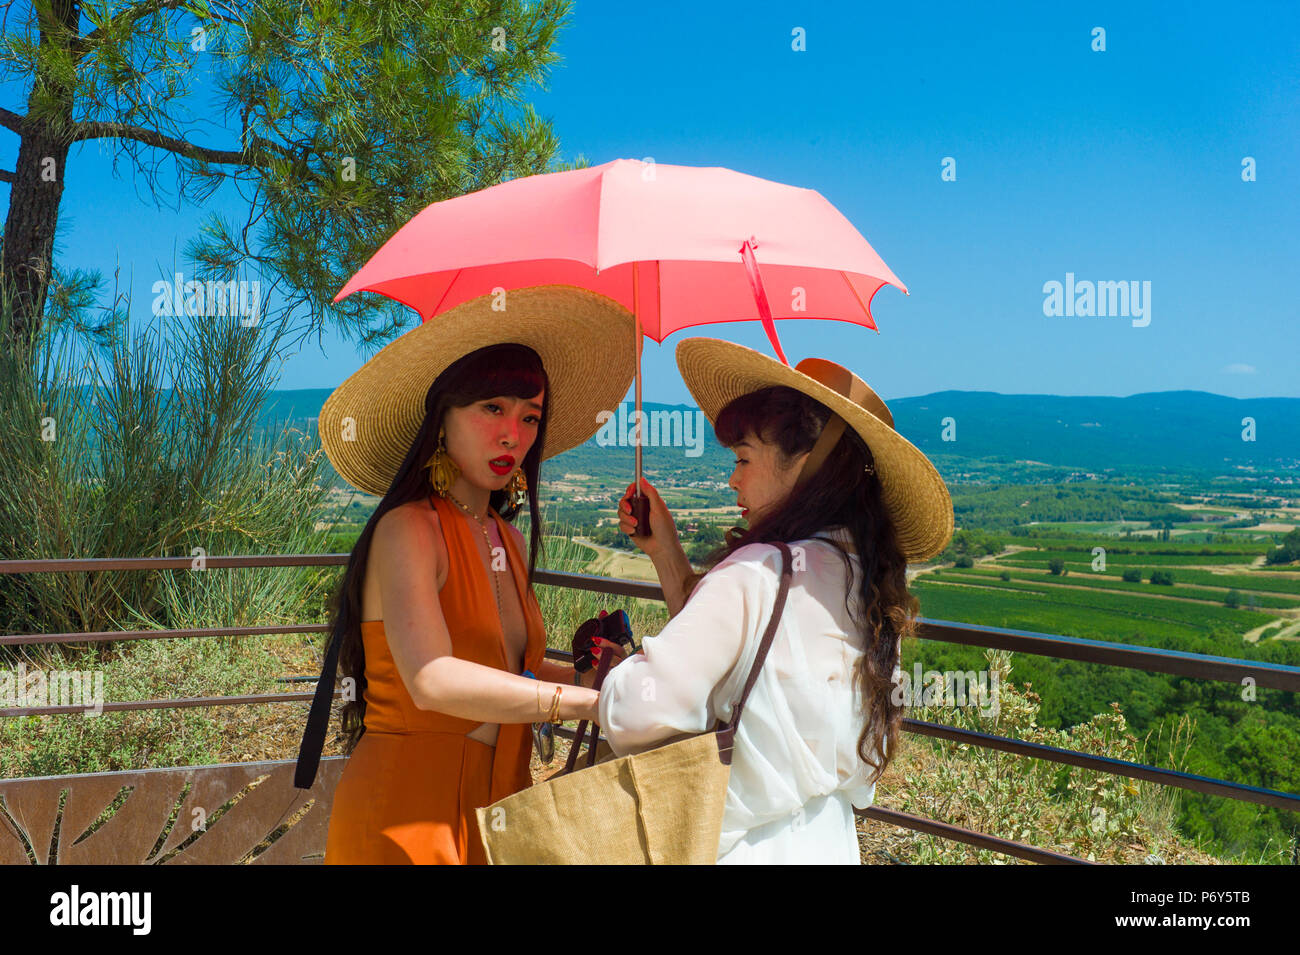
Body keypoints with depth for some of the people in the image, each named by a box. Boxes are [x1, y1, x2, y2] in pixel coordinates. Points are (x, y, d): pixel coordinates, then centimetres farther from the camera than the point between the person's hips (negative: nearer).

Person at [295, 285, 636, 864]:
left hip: (497, 808, 7)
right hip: (409, 818, -7)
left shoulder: (507, 540, 10)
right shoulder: (408, 528, -15)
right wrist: (593, 702, -28)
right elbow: (434, 681, -29)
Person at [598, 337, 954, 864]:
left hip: (750, 848, -8)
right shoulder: (863, 574, 4)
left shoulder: (756, 574, -21)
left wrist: (616, 677, -8)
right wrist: (664, 548, 11)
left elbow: (642, 713, -28)